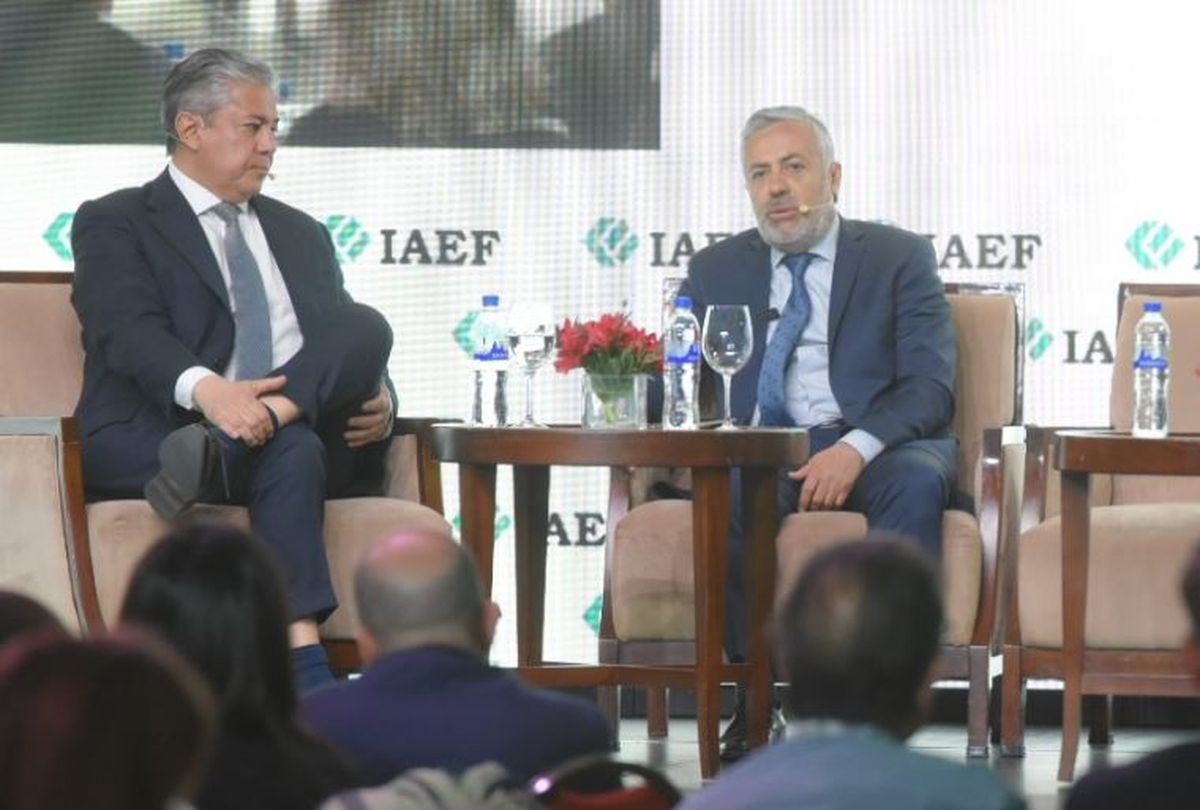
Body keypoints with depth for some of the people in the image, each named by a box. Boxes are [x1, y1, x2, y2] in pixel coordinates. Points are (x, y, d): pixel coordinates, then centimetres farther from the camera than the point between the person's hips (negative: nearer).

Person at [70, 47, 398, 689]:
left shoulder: (301, 234, 29)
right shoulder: (114, 224, 9)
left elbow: (350, 348, 25)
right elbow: (129, 333, -10)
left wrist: (375, 398, -5)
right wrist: (206, 389, -35)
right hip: (150, 437, -5)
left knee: (368, 327, -27)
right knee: (290, 454, -39)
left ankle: (221, 449, -44)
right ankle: (303, 662, -50)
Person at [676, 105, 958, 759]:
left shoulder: (899, 257, 10)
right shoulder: (716, 271, 20)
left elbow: (930, 385, -2)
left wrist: (858, 448, -21)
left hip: (874, 446, -1)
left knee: (918, 481, -36)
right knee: (716, 487, -34)